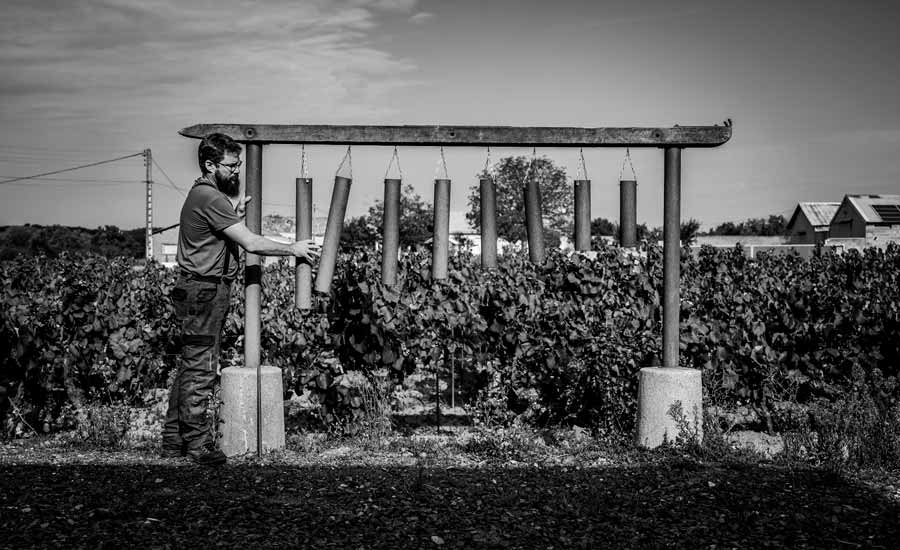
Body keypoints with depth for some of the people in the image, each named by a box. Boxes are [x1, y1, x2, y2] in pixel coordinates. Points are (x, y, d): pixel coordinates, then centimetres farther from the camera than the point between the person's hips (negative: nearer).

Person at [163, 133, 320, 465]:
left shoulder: (203, 194, 17)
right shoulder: (210, 198, -17)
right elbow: (251, 243, -20)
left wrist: (233, 213, 8)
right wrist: (293, 249, -11)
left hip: (197, 291, 11)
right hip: (204, 291, -11)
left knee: (190, 367, 13)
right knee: (201, 369, -7)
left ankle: (174, 440, 19)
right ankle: (198, 444, -2)